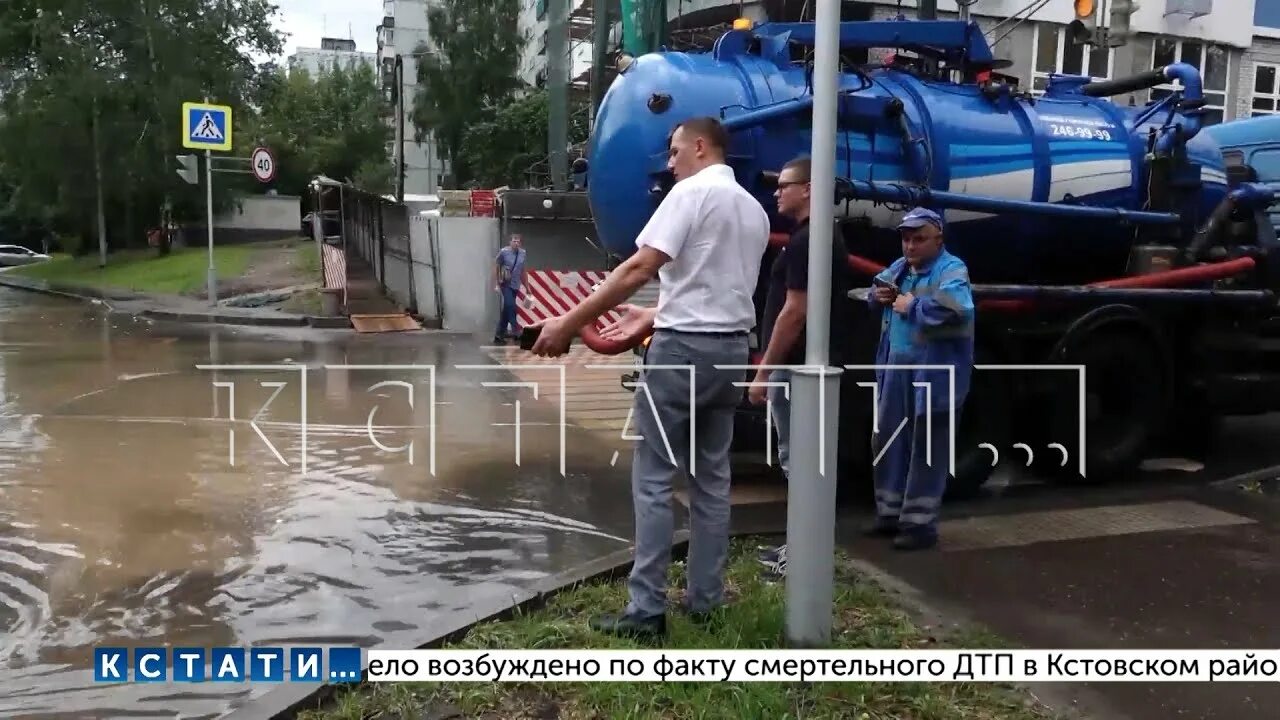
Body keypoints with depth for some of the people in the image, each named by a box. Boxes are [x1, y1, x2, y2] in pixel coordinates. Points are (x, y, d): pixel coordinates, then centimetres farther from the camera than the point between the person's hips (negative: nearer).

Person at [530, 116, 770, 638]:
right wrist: (655, 316, 24)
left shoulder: (693, 192, -8)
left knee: (653, 478, -2)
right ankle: (704, 598, 20)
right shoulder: (754, 210, 16)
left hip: (684, 347, -8)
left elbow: (640, 267, -18)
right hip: (731, 348, 8)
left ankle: (646, 610, 1)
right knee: (711, 477, 13)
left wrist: (570, 322, -16)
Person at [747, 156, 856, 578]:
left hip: (798, 367, -11)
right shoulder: (829, 239, 16)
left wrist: (763, 372, -19)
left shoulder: (804, 242, -17)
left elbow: (794, 312, -22)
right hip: (820, 363, 11)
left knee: (797, 458, -4)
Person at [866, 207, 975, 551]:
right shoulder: (899, 267, 12)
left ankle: (920, 523, 8)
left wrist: (913, 307, -20)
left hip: (935, 373, -8)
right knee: (888, 442, 15)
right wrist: (877, 296, 4)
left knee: (927, 451, 0)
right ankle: (890, 513, 28)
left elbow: (957, 308, -31)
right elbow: (877, 288, 28)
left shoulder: (951, 270, -13)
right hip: (897, 368, 9)